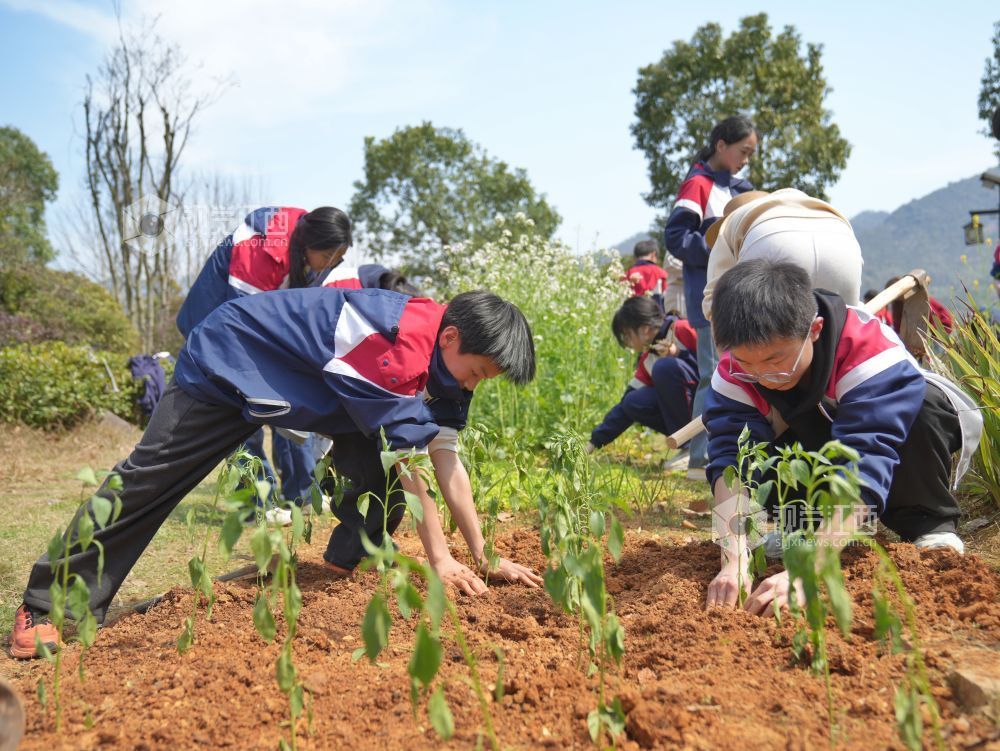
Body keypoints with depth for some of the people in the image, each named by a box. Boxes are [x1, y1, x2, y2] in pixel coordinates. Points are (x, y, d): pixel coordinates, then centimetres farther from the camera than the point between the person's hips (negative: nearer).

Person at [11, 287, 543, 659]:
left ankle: (350, 561, 9)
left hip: (308, 389, 8)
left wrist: (486, 557, -8)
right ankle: (48, 606, 7)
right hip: (228, 366, -8)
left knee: (375, 465, -10)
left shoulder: (442, 355, -8)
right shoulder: (401, 342, -36)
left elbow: (447, 460, -6)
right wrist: (440, 558, -25)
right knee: (150, 479, -5)